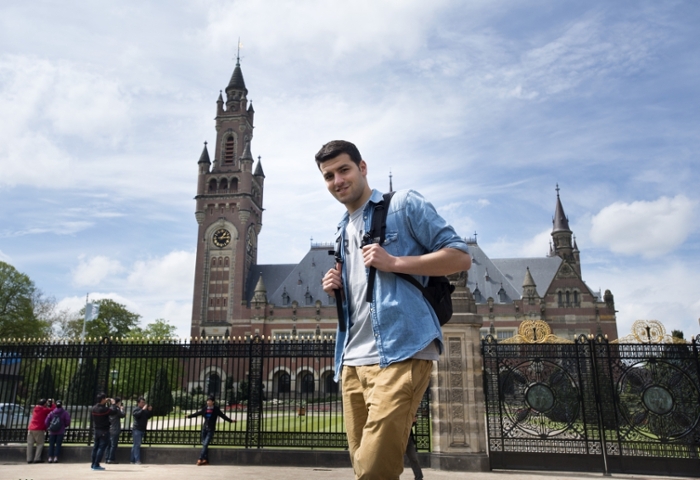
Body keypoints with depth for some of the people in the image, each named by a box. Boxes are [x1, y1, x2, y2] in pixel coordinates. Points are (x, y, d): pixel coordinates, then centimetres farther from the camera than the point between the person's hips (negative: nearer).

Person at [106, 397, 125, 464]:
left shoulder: (110, 408, 10)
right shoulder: (116, 409, -14)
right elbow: (123, 415, -10)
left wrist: (120, 409, 18)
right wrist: (122, 409, 5)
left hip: (109, 430, 8)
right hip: (115, 430, -8)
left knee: (109, 445, 12)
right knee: (113, 445, -3)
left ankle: (107, 458, 16)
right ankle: (111, 459, -2)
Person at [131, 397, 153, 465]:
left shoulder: (145, 410, 17)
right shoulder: (136, 409, -4)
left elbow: (149, 416, 17)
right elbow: (136, 415, -23)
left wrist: (150, 411, 1)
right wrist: (143, 409, -25)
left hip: (142, 430, 7)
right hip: (137, 429, -7)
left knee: (135, 445, 12)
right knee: (137, 445, -12)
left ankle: (133, 460, 15)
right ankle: (137, 460, -16)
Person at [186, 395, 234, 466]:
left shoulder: (216, 409, -5)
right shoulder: (205, 408, 4)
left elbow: (223, 416, -3)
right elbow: (198, 413, 16)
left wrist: (230, 420, -9)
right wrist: (189, 416, 23)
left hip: (211, 430, -4)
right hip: (204, 428, 4)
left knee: (205, 444, -13)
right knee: (204, 444, 5)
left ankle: (200, 459, -9)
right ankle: (206, 460, 12)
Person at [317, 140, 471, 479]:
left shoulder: (403, 204, 0)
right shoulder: (343, 231, 21)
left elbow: (461, 257, -6)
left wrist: (393, 263, -15)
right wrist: (336, 289, 7)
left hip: (400, 353, -7)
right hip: (352, 361, 8)